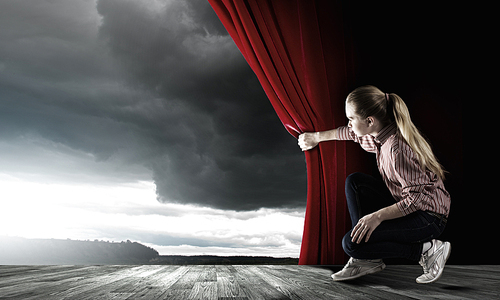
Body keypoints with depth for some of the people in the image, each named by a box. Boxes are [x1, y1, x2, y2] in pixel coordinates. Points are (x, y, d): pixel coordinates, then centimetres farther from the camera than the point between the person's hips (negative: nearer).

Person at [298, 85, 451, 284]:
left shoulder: (396, 148, -29)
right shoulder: (381, 132, -1)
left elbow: (416, 198, -28)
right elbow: (353, 133, 19)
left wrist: (378, 216, -27)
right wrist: (317, 137, 28)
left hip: (428, 217, -9)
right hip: (406, 205, 9)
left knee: (352, 245, -17)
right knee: (354, 182, 6)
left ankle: (427, 250, -4)